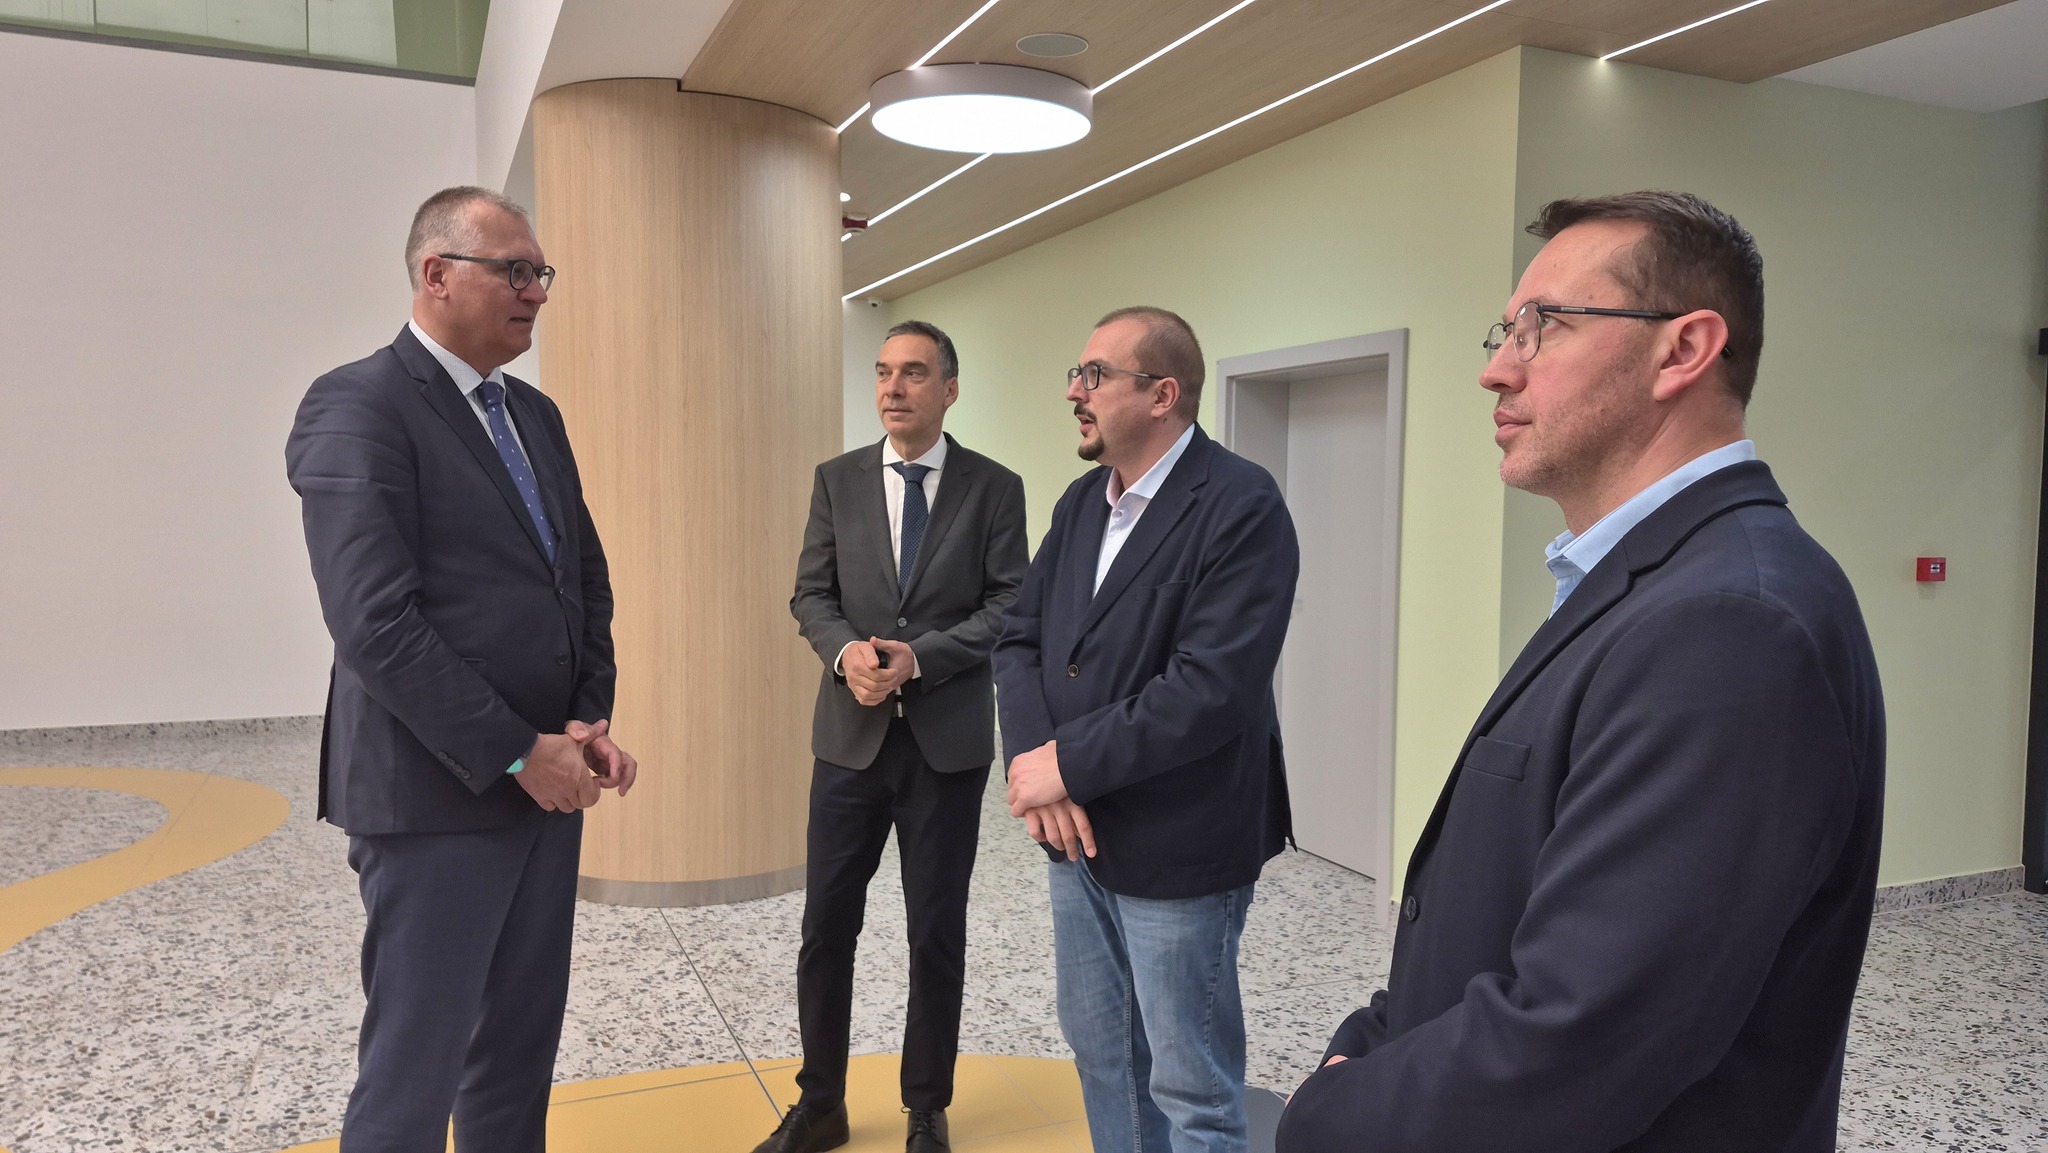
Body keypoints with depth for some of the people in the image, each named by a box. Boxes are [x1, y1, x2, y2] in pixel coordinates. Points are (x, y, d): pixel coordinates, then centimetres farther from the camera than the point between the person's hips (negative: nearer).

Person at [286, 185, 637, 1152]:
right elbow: (374, 622, -19)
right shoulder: (358, 407, -11)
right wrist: (515, 756, -16)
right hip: (440, 795, -7)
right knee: (413, 1071, 3)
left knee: (522, 1044, 15)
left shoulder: (535, 415, 13)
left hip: (547, 782, 7)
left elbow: (586, 581, 14)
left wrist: (589, 725, -1)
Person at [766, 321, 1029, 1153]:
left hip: (948, 739, -2)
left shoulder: (995, 488, -1)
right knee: (826, 926, 7)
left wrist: (918, 657, -18)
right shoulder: (837, 480, 6)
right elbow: (811, 596, 4)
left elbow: (1009, 608, -6)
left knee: (937, 933, 9)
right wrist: (846, 649, -17)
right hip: (851, 734, 2)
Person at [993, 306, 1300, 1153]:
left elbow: (1213, 689, -26)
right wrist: (1030, 758, -12)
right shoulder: (1082, 501, 8)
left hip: (1176, 849, -7)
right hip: (1076, 834, 8)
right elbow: (1021, 636, 6)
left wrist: (1068, 764, -19)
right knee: (1100, 1051, 22)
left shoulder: (1241, 506, -17)